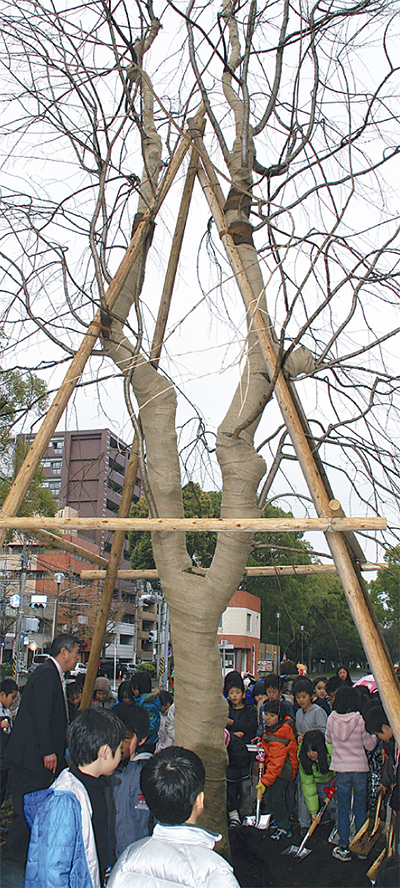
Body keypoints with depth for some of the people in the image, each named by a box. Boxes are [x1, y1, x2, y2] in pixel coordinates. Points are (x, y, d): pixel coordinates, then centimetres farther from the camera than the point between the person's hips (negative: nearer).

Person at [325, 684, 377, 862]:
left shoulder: (332, 719, -7)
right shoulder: (360, 720, -14)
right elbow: (370, 745, -5)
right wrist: (374, 736, 14)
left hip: (341, 769, 1)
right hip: (360, 768, -1)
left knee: (343, 809, 11)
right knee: (360, 809, 13)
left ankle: (343, 848, 14)